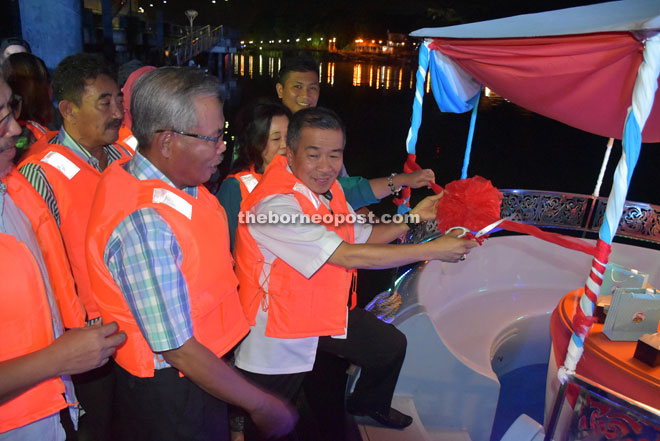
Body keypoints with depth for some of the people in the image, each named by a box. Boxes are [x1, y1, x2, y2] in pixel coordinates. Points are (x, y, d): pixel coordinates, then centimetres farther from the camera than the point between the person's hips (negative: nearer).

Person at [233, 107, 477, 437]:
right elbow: (349, 255, -32)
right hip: (278, 334, -8)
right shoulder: (274, 203, -32)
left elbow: (362, 235, 8)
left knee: (391, 345, 19)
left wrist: (413, 218, -5)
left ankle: (368, 405, 48)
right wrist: (432, 251, -26)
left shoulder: (326, 188, -3)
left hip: (327, 310, 8)